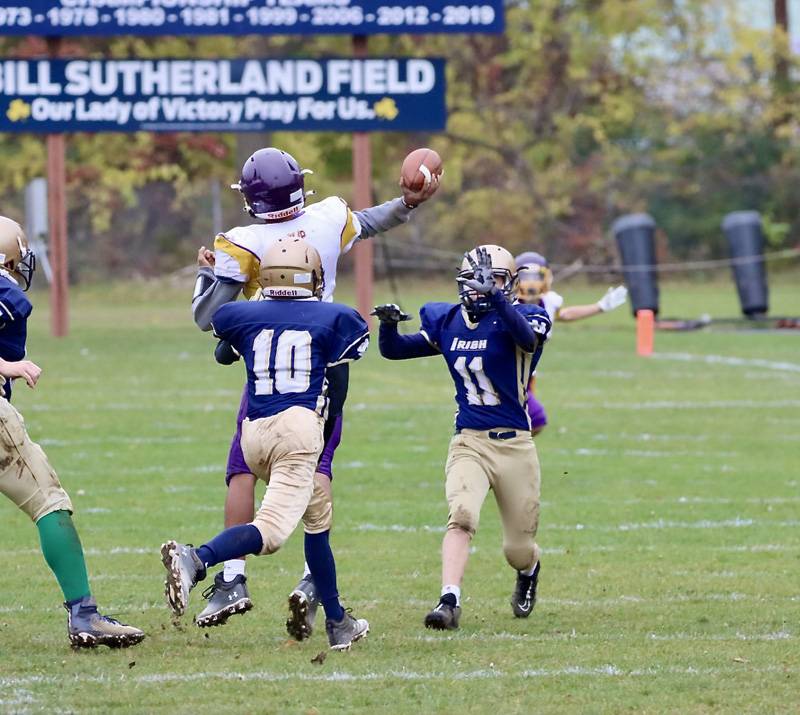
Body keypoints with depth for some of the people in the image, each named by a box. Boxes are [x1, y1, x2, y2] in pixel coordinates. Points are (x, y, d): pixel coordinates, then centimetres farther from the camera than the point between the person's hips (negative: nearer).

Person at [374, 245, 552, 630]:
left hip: (514, 446, -2)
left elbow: (527, 338, -33)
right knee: (461, 515, -26)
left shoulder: (520, 317, -8)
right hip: (468, 443, 2)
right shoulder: (448, 322, 5)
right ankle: (449, 601, -29)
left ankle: (529, 571, 44)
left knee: (518, 549, 9)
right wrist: (388, 325, -12)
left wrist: (494, 296, -46)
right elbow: (393, 350, 11)